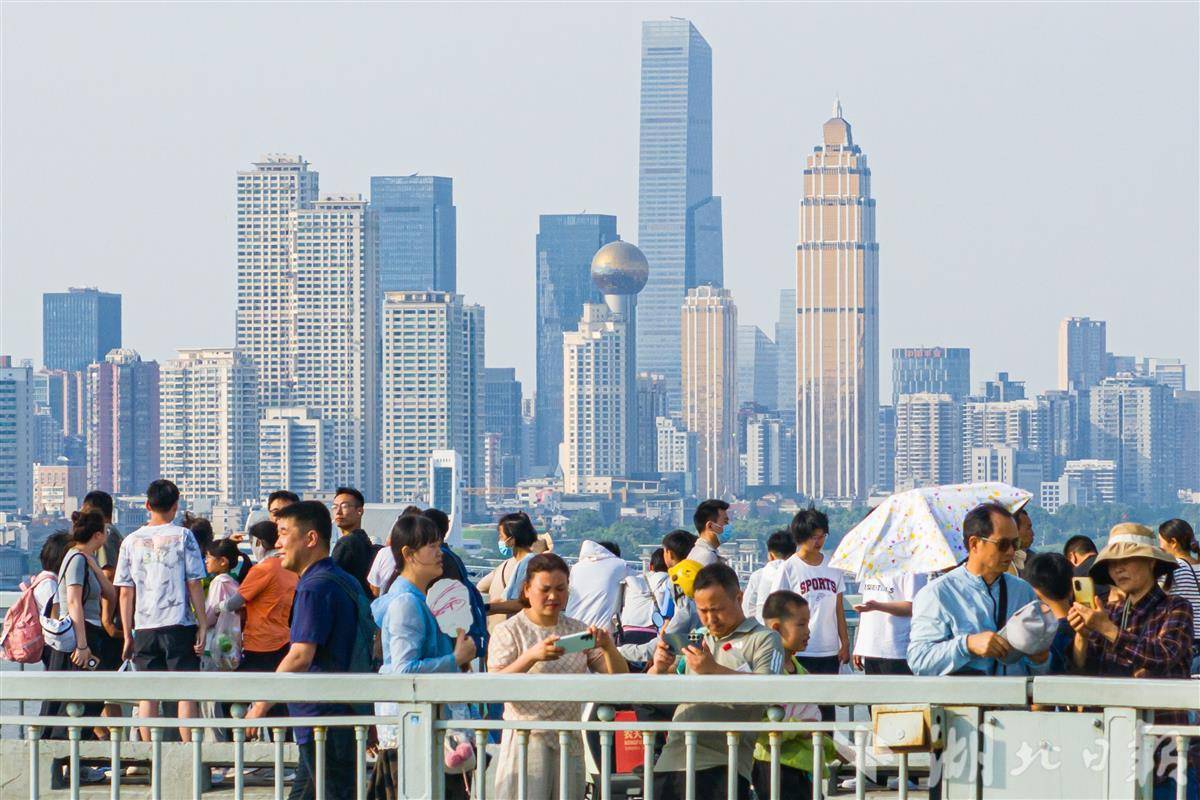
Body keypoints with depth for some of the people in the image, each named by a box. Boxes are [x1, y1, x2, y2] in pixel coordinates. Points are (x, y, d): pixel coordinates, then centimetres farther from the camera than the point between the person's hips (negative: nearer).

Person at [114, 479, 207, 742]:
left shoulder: (131, 541, 6)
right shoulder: (182, 537, -1)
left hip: (144, 629, 2)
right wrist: (203, 626, 0)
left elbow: (126, 592, 6)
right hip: (179, 625, -2)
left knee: (148, 695, 6)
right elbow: (194, 585, -4)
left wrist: (128, 635, 11)